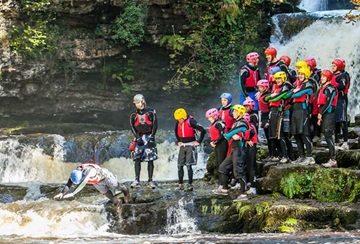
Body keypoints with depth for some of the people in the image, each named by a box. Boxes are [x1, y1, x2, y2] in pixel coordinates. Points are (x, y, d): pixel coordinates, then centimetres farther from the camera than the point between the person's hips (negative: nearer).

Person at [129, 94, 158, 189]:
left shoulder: (151, 111, 0)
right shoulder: (133, 114, 8)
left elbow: (155, 125, -1)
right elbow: (132, 127, 6)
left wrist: (152, 138, -8)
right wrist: (138, 138, -6)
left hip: (149, 136, -2)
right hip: (139, 137, 2)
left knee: (150, 160, -4)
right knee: (137, 159, -7)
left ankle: (150, 181, -1)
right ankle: (137, 180, -9)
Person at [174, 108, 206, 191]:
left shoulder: (191, 121, -14)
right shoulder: (178, 123, 8)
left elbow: (202, 130, -16)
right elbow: (176, 131, 31)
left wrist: (198, 141, -11)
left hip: (190, 145, -7)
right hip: (182, 146, 7)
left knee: (188, 165, -11)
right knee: (180, 165, 3)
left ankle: (190, 185, -6)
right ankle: (180, 184, 12)